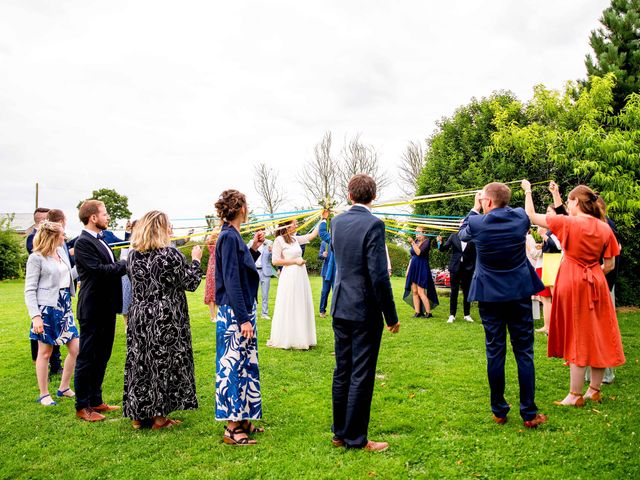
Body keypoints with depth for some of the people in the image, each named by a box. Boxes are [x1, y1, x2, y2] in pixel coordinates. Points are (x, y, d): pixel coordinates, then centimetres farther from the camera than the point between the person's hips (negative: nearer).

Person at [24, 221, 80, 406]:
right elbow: (29, 290, -11)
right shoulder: (36, 258, -10)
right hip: (47, 309, -7)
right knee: (45, 352, 5)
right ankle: (44, 394, 17)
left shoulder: (61, 251, 8)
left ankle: (63, 388, 21)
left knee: (76, 348, 5)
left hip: (64, 307, 7)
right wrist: (35, 316, -19)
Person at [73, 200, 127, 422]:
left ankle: (95, 401, 29)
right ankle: (82, 407, 14)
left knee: (101, 357, 17)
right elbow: (100, 270, -23)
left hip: (106, 309, 9)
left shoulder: (100, 240, 14)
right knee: (87, 359, 2)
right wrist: (127, 263, -17)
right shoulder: (83, 242, -15)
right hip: (93, 310, -9)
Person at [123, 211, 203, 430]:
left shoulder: (133, 255, 2)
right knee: (163, 363, 5)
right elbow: (191, 283, -6)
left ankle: (138, 416, 21)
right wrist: (196, 260, 8)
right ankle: (158, 417, 13)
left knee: (140, 362, 12)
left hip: (139, 317, 5)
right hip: (166, 320, -5)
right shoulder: (171, 254, -15)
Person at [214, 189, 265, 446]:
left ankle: (242, 420, 28)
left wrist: (254, 249, 9)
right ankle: (231, 428, 8)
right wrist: (244, 318, -21)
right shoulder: (229, 236, -16)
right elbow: (231, 281, -20)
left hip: (242, 311, 10)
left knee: (245, 365, 16)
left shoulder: (232, 236, 11)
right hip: (234, 314, -10)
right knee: (233, 366, -2)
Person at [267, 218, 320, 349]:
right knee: (288, 308, -2)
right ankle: (284, 339, 9)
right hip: (289, 277, -7)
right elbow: (275, 261, -13)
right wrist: (295, 261, -12)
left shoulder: (295, 239, 11)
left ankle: (300, 338, 21)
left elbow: (312, 235, 18)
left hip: (301, 276, 7)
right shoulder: (279, 240, -8)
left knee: (301, 307, 11)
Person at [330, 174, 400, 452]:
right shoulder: (373, 225, -16)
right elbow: (379, 275, -19)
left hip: (340, 308, 7)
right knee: (362, 376, 4)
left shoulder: (337, 222, 4)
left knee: (342, 373, 15)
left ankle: (340, 433, 26)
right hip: (365, 311, -7)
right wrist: (391, 316, -11)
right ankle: (356, 439, 14)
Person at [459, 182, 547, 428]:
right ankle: (529, 413, 9)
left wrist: (475, 209, 21)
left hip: (489, 297, -1)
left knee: (495, 353, 7)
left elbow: (462, 233, 13)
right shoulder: (520, 217, -4)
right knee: (524, 353, 6)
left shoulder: (477, 223, -10)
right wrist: (503, 204, 27)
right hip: (519, 295, 1)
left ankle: (499, 411, 16)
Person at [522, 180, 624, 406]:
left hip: (572, 283, -5)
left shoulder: (568, 223, -13)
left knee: (577, 338, 1)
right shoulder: (605, 229, 2)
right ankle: (594, 390, 24)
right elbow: (609, 264, 4)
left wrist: (527, 190, 7)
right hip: (596, 284, 5)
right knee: (598, 337, 12)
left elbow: (532, 216, -6)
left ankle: (575, 395, 8)